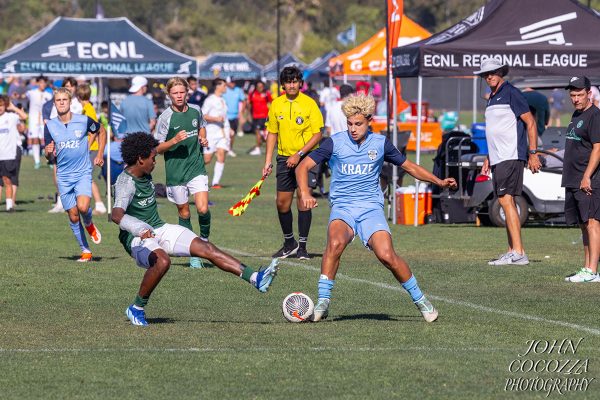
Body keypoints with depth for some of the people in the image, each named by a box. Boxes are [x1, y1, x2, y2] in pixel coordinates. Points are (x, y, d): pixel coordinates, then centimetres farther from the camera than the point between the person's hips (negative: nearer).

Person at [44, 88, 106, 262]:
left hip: (83, 173, -2)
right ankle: (85, 251, 16)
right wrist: (49, 152, -21)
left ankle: (89, 225, 11)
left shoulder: (84, 121, -7)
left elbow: (102, 132, 13)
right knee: (73, 216, 2)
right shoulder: (50, 126, -2)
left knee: (83, 207, -24)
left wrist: (99, 155, 7)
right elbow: (49, 156, 3)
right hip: (64, 176, 2)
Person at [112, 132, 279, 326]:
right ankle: (136, 309, -20)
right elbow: (117, 215, -38)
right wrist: (140, 229, -54)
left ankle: (255, 278, -14)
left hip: (158, 229, 9)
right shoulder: (126, 182, -21)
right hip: (137, 238, -9)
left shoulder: (145, 175, 8)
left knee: (205, 247, -8)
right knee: (162, 260, -39)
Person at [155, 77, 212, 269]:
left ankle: (204, 240, 15)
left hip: (197, 168, 2)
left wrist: (203, 138, 7)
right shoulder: (165, 118, -8)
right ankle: (194, 255, 19)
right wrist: (175, 140, -23)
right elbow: (158, 148, -7)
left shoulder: (195, 110, 4)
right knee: (184, 214, 6)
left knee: (203, 209, -14)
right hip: (175, 172, -2)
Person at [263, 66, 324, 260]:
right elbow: (272, 133, 14)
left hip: (306, 157, -4)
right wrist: (268, 161, 9)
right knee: (282, 202, 3)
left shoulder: (309, 104, -7)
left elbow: (317, 134, -9)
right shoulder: (276, 104, 6)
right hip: (284, 158, 4)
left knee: (303, 200, -5)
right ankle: (289, 243, 20)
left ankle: (302, 246, 2)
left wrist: (299, 154, -17)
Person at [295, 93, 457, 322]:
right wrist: (305, 193, -20)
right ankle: (323, 302, -25)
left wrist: (438, 181, 8)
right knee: (335, 242, -32)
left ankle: (420, 300, 1)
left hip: (371, 208, 1)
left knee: (386, 254, -20)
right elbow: (303, 167, -2)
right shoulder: (335, 142, 0)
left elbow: (409, 167, 18)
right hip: (342, 208, -1)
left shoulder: (380, 143, 5)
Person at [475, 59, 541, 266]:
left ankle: (518, 253, -19)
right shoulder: (492, 98, 20)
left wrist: (533, 153, -15)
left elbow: (530, 123, -10)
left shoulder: (511, 93, -7)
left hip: (511, 157, -9)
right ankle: (512, 252, 10)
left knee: (506, 200, -15)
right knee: (506, 203, 8)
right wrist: (488, 158, 25)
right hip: (498, 159, 9)